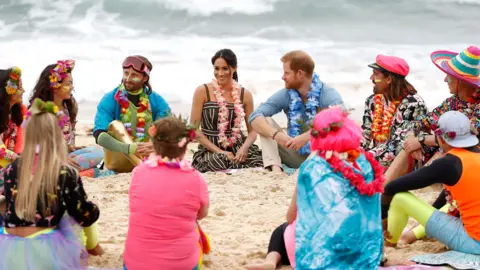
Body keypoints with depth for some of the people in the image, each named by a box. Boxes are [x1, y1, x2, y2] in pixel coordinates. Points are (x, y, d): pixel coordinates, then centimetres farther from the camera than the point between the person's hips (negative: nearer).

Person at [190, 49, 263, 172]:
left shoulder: (245, 94, 7)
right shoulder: (203, 91, -2)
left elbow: (252, 131, 9)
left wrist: (244, 147, -14)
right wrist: (220, 151, -13)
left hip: (238, 148, 2)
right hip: (211, 151, -2)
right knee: (221, 162, -38)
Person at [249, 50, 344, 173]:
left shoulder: (328, 95, -14)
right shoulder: (286, 95, -2)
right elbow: (255, 116, -11)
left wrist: (306, 137, -41)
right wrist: (276, 134, -31)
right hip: (297, 155, 4)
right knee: (265, 121, -8)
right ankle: (275, 169, -27)